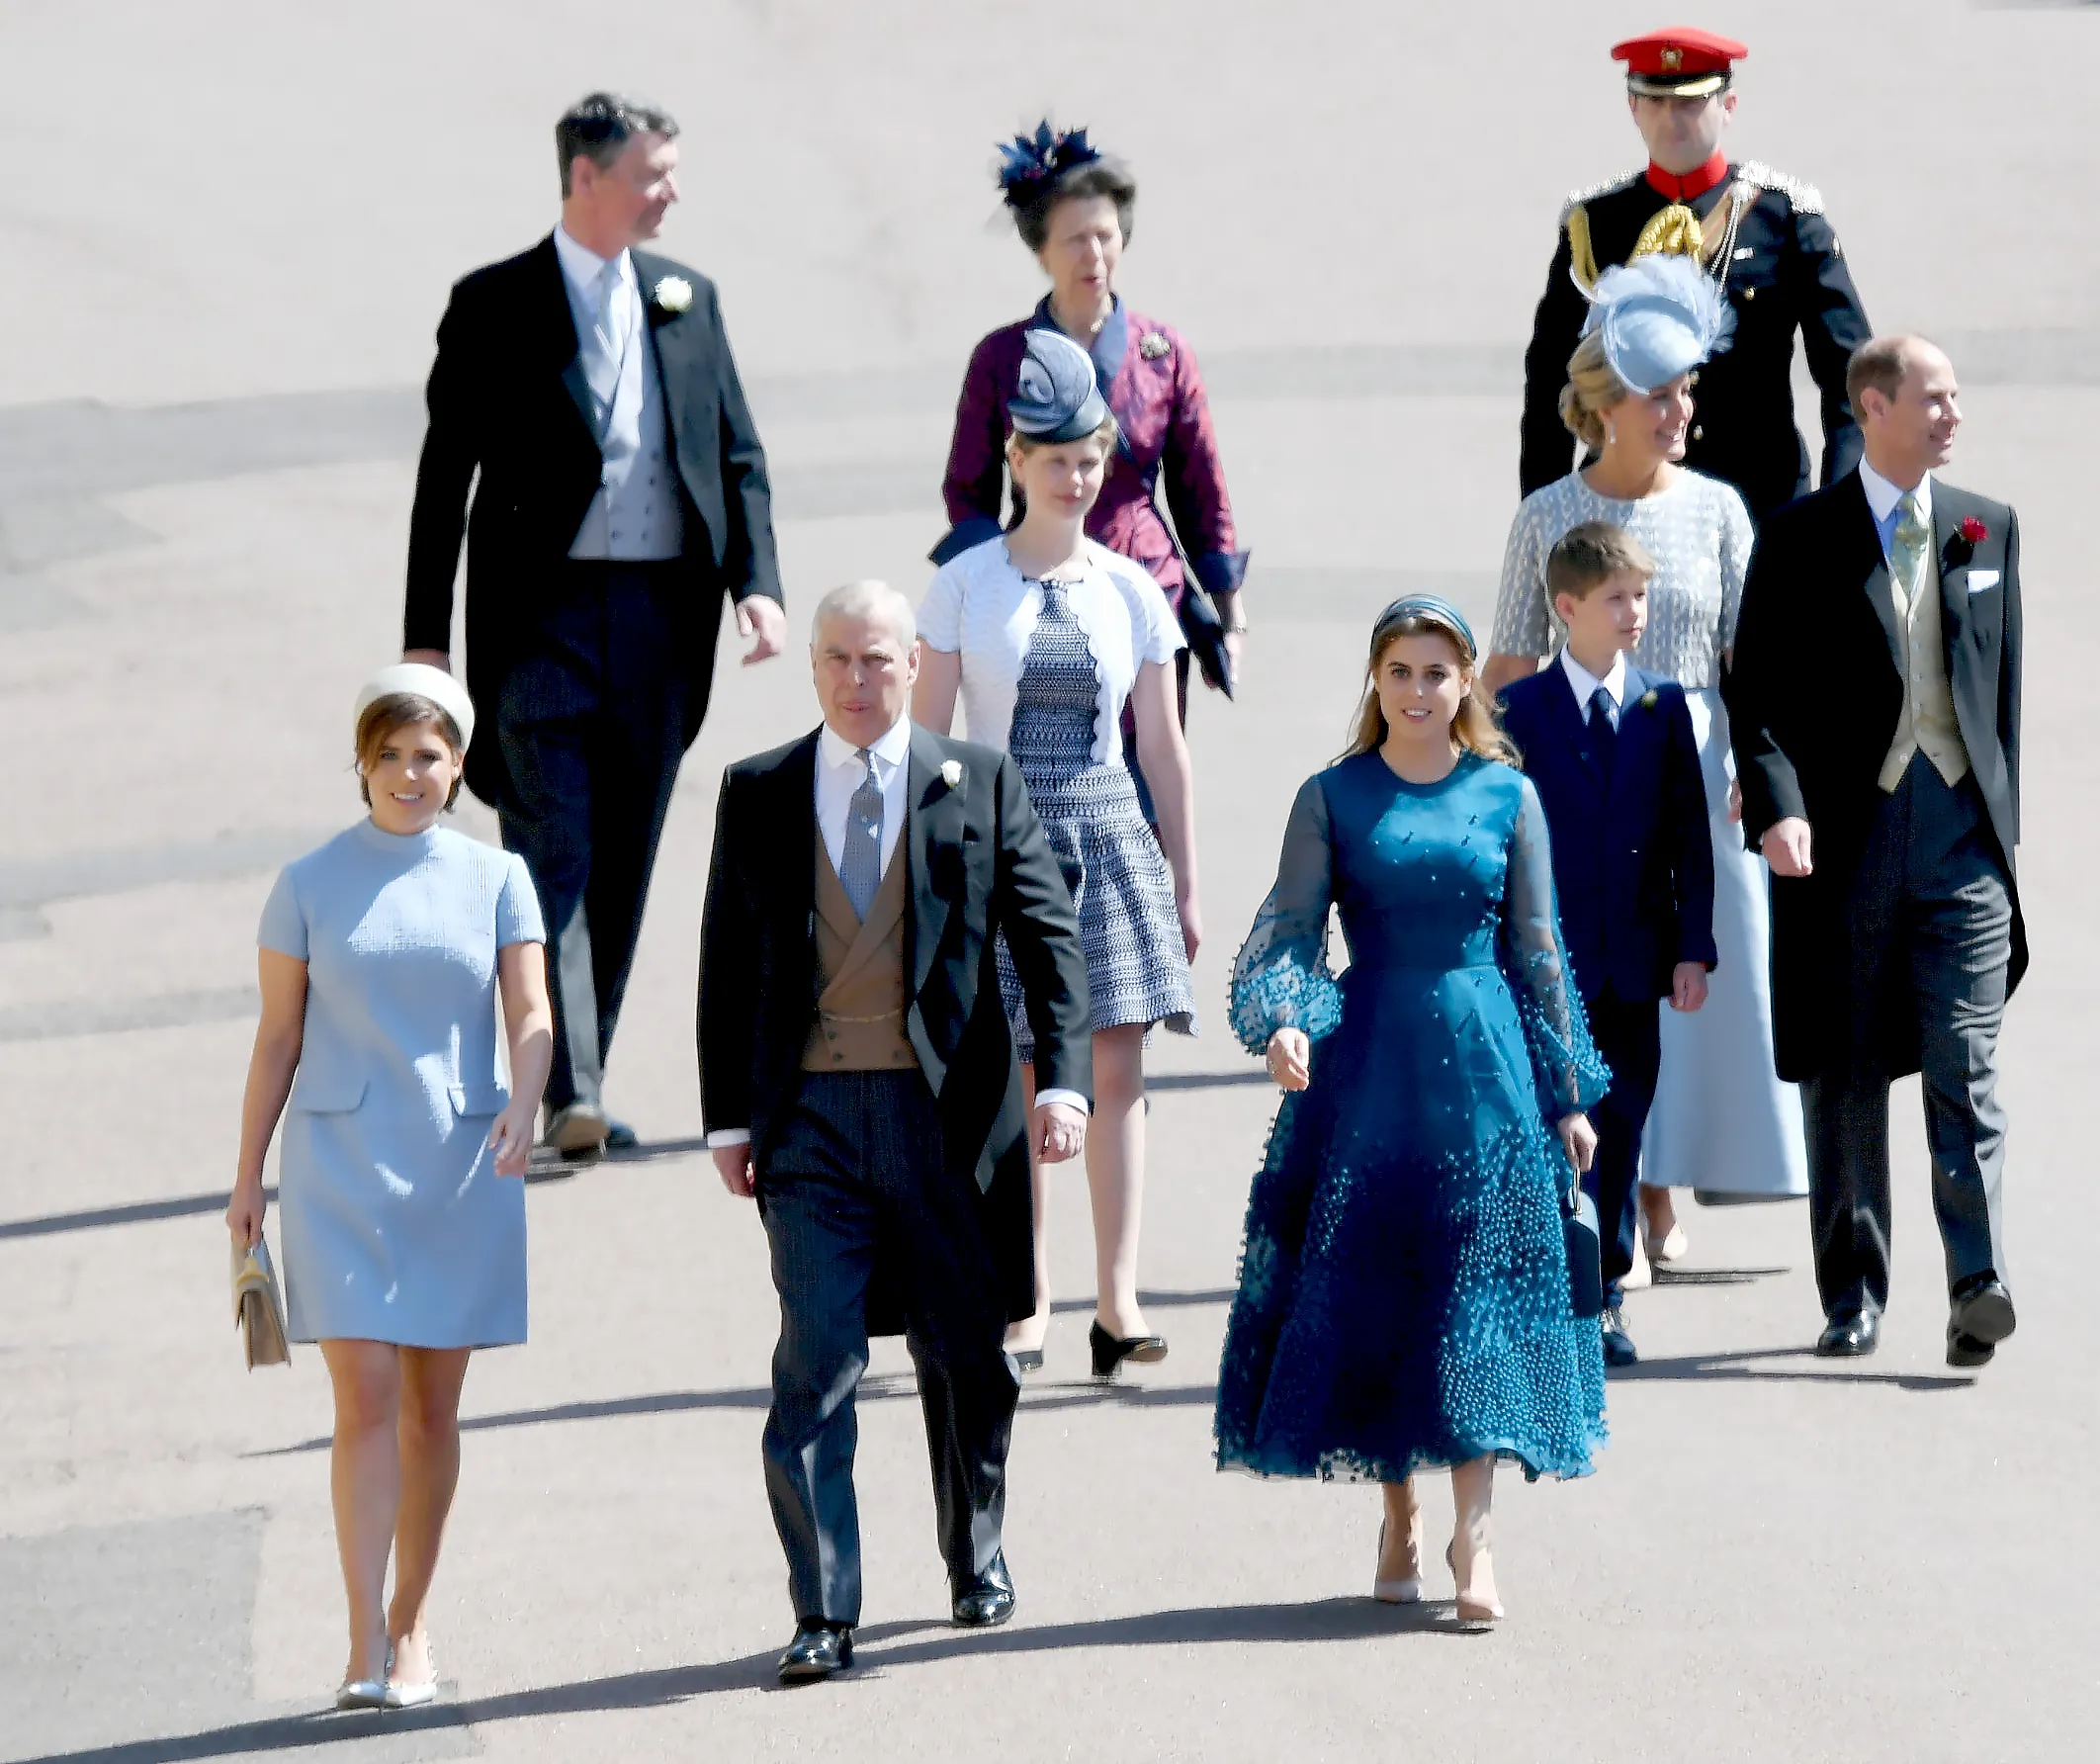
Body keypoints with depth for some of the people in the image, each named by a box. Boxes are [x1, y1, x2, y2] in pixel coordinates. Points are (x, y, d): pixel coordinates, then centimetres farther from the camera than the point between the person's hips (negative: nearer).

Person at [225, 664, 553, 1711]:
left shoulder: (496, 879, 6)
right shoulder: (309, 886, 3)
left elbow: (530, 1014, -3)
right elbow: (278, 1038, 6)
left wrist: (522, 1103, -23)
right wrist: (248, 1175, 4)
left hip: (461, 1164, 2)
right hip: (341, 1162, -2)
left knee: (434, 1405, 6)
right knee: (366, 1397, -11)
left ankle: (410, 1628, 19)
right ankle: (366, 1651, -13)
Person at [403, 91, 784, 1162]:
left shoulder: (686, 299, 11)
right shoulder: (496, 306, -1)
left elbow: (738, 457, 13)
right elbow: (445, 473, 0)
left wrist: (756, 581, -3)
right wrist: (427, 632, -3)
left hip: (662, 619, 4)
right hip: (540, 617, -4)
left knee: (621, 867, 8)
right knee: (551, 853, -11)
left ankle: (579, 1084, 16)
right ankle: (567, 1094, -18)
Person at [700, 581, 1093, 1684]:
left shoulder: (981, 784, 3)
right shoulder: (757, 796, 7)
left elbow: (1047, 934, 1)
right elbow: (727, 963, 10)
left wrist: (1062, 1078, -10)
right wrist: (728, 1119, 5)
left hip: (950, 1109, 0)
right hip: (810, 1119, 0)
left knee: (965, 1359, 11)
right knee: (815, 1366, -8)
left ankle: (977, 1561, 33)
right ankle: (822, 1616, -7)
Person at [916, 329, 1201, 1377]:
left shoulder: (1133, 594, 7)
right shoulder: (965, 585, 1)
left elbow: (1164, 750, 11)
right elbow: (925, 740, 1)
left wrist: (1184, 888, 10)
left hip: (1110, 838, 2)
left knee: (1116, 1067, -3)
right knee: (1016, 1081, -2)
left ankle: (1117, 1298, -1)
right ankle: (1025, 1305, 2)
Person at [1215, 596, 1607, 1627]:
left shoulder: (1507, 797, 6)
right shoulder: (1332, 798, 3)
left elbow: (1538, 953, 8)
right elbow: (1288, 933, -1)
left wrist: (1567, 1094, 7)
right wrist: (1283, 1024, -21)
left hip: (1482, 1058, 0)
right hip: (1367, 1064, 0)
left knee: (1481, 1291, -5)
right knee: (1368, 1284, 2)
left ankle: (1472, 1537, -6)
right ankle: (1398, 1518, 15)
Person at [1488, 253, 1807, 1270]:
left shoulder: (1716, 509, 2)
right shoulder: (1548, 517, 0)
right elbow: (1511, 666, 4)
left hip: (1691, 765, 1)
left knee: (1690, 975, 2)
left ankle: (1659, 1197, 17)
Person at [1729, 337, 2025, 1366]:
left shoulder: (1989, 530, 12)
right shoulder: (1800, 540, 2)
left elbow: (2006, 679, 16)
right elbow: (1758, 692, -3)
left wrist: (2003, 810, 11)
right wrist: (1777, 806, -18)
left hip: (1961, 825, 1)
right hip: (1844, 829, -1)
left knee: (1965, 1063, -10)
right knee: (1845, 1077, 6)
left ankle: (1977, 1285, -17)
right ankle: (1853, 1297, 14)